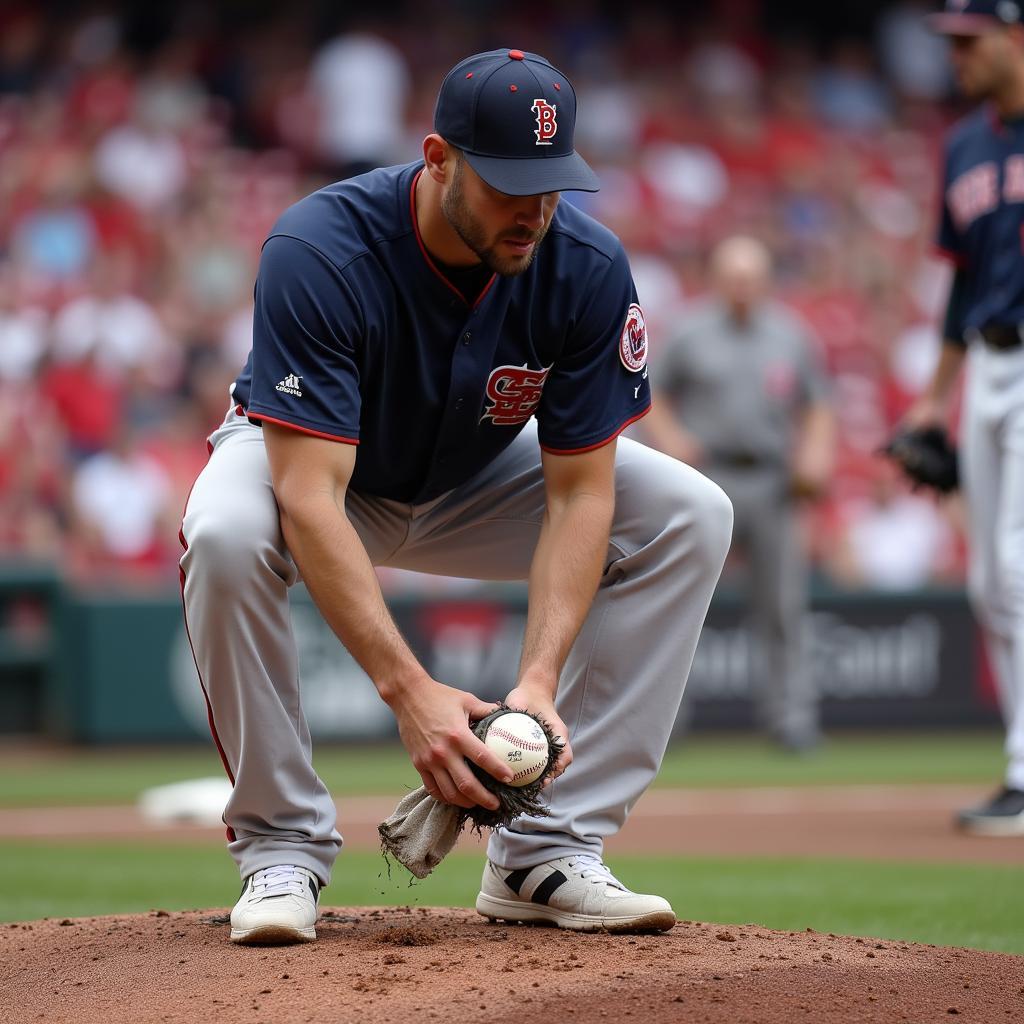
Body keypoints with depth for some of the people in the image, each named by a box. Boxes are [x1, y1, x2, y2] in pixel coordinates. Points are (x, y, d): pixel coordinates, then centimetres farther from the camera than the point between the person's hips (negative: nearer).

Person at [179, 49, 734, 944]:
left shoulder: (587, 269, -25)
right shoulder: (318, 254, -36)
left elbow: (578, 496, -21)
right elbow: (309, 500, -41)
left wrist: (540, 678, -36)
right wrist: (409, 689, -49)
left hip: (475, 478, 4)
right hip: (309, 465, -4)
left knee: (690, 517, -16)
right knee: (226, 535, -38)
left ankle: (548, 853, -14)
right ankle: (284, 845, -17)